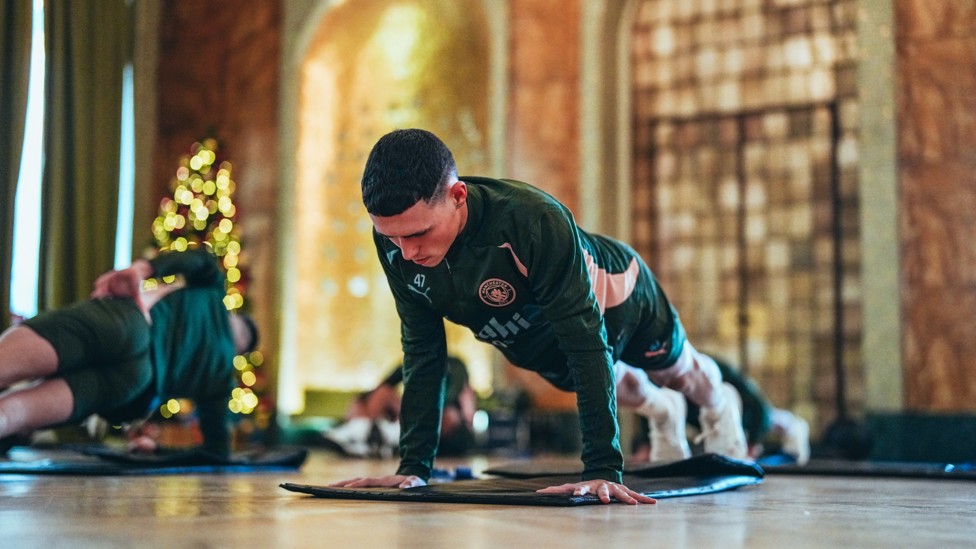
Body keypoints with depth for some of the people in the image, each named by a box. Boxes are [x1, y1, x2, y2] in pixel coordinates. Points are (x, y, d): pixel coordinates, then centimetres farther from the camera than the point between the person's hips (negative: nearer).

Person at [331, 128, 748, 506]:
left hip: (619, 302, -4)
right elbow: (422, 351, -23)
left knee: (678, 370, 28)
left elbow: (588, 342, -45)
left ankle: (719, 408, 63)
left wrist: (603, 468, -50)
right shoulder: (394, 240, -33)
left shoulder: (536, 221, -49)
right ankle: (659, 412, 68)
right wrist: (413, 466, -25)